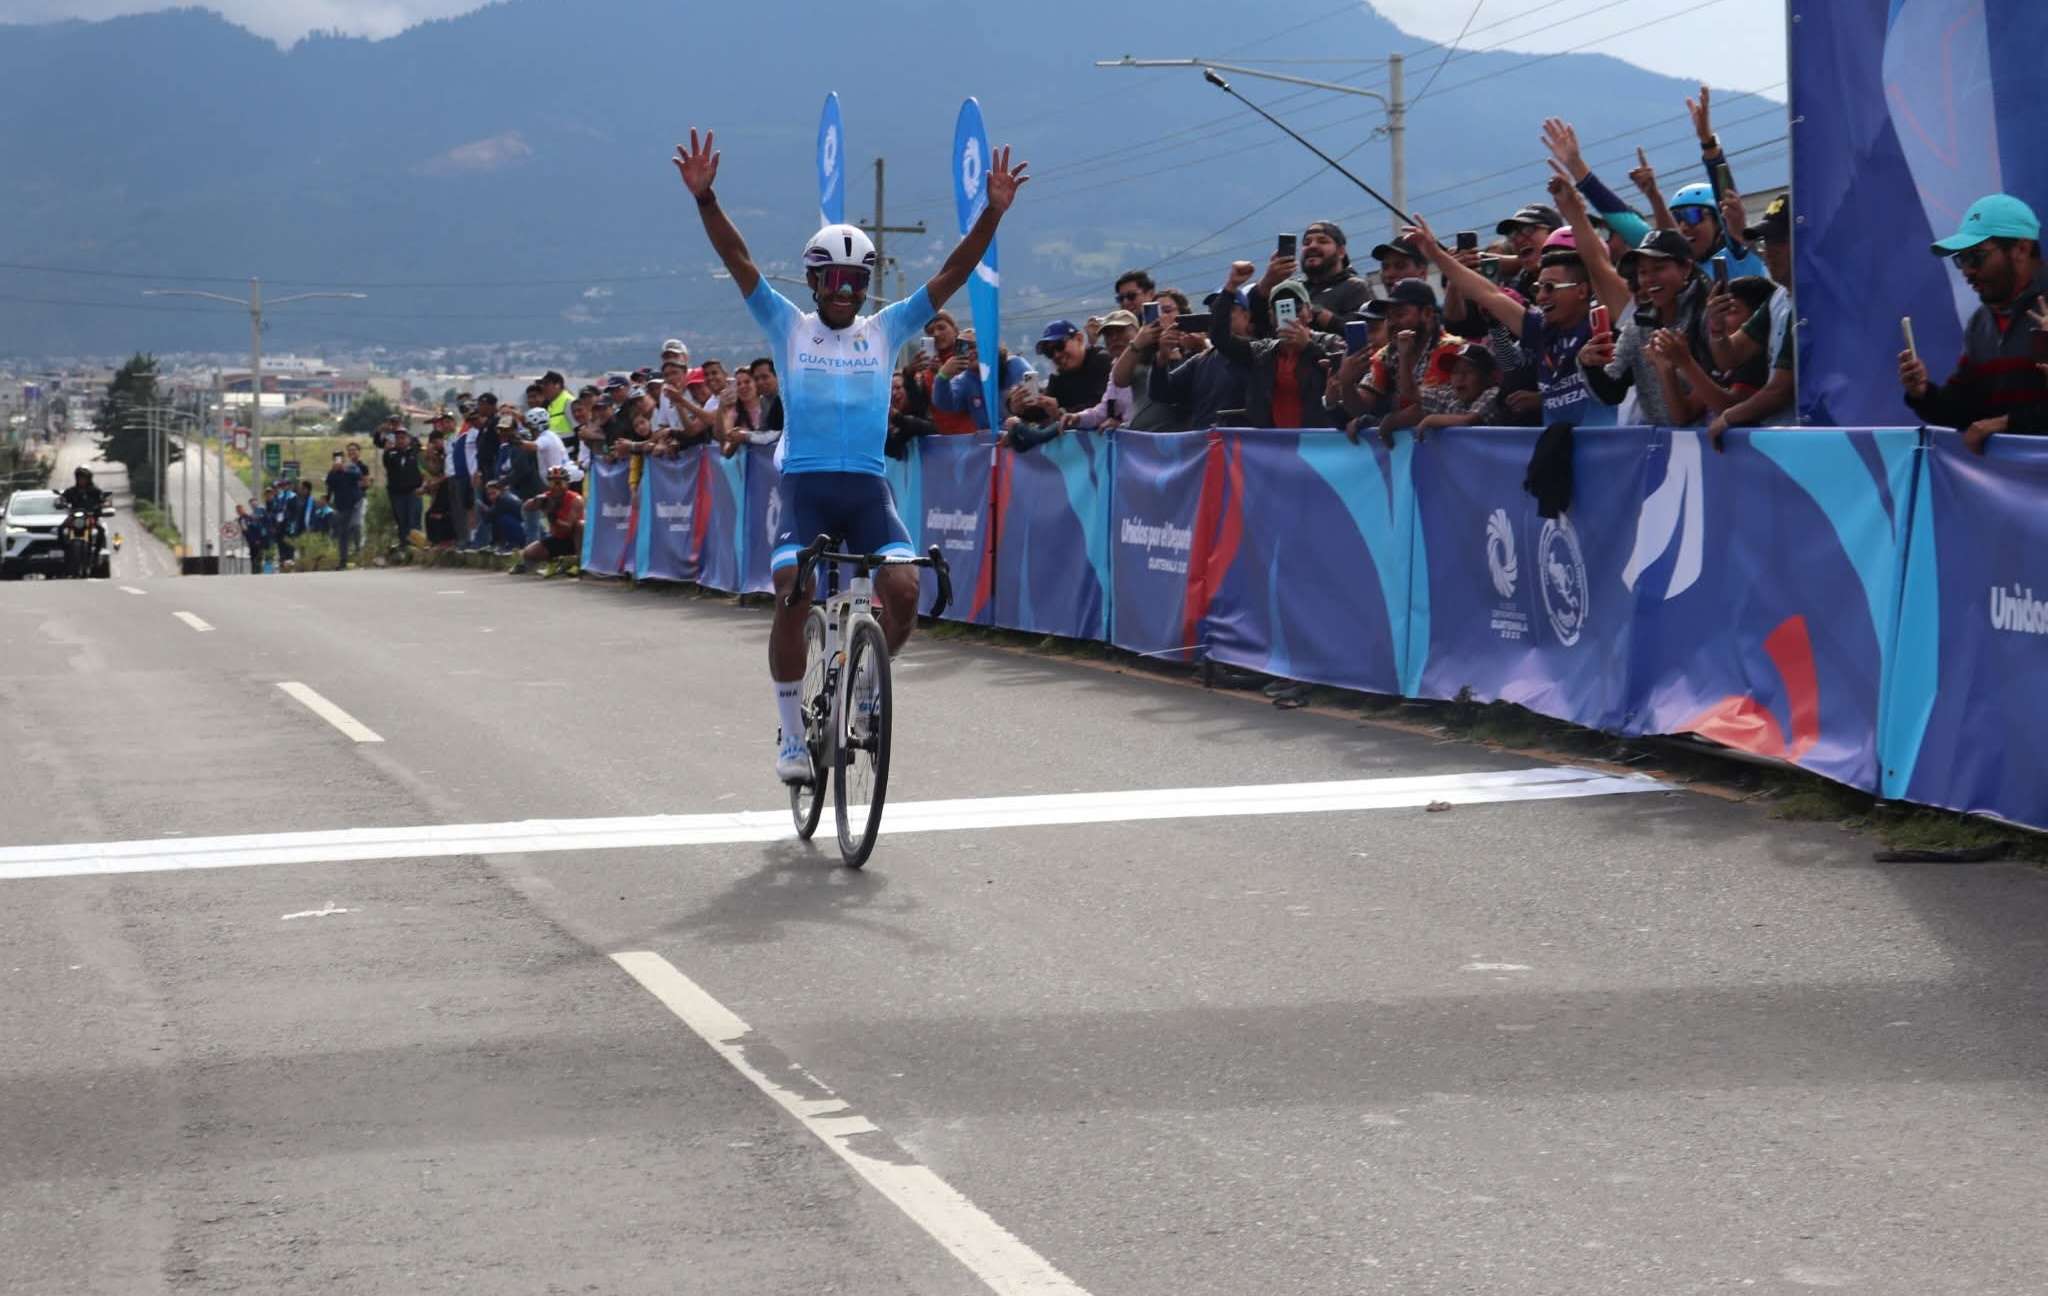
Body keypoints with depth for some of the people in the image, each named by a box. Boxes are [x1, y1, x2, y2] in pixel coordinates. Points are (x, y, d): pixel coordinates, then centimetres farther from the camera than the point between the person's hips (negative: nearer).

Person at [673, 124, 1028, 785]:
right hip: (804, 482, -1)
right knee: (793, 598, -18)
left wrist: (993, 212, -6)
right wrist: (705, 198, -12)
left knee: (903, 591, -18)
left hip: (867, 485, 2)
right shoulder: (788, 327, 7)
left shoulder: (886, 330, 10)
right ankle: (792, 735, -4)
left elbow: (952, 274, 4)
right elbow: (738, 261, -1)